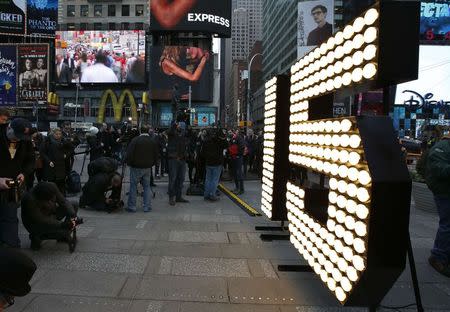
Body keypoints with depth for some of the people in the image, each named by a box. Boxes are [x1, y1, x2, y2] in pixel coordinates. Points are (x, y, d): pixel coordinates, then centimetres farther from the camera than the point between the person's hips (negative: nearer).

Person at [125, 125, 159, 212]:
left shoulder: (135, 140, -11)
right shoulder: (153, 142, 2)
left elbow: (129, 154, -13)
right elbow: (156, 157, 6)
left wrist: (128, 163, 3)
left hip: (136, 167, -3)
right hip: (147, 168, 4)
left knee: (133, 186, 5)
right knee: (147, 187, 11)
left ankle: (132, 207, 9)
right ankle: (147, 207, 12)